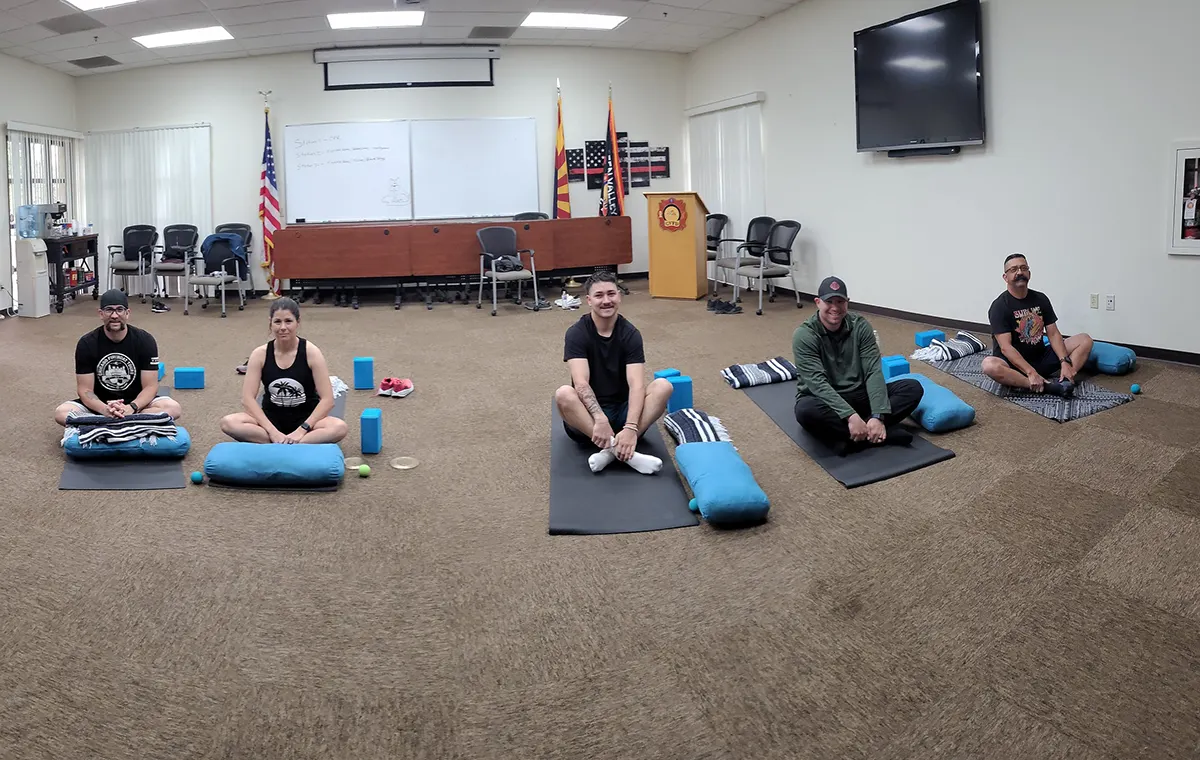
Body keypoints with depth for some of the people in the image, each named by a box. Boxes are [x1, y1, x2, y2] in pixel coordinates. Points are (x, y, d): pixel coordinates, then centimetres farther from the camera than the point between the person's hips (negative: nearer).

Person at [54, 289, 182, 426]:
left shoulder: (145, 341, -13)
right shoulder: (87, 344, -12)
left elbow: (150, 386, -13)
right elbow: (85, 389, -12)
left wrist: (131, 408, -34)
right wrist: (105, 410, -34)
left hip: (135, 401, 0)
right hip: (100, 403, 0)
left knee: (173, 408, -31)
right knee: (61, 412, -28)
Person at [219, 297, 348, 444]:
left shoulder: (311, 352, -11)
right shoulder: (260, 354, -6)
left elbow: (327, 399, -14)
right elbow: (247, 398, -10)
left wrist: (302, 430, -23)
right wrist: (272, 431, -22)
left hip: (305, 420, -2)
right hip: (271, 419, 2)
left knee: (339, 428, -33)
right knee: (228, 423, -27)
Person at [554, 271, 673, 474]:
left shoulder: (630, 334, -7)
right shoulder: (577, 333, -11)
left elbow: (636, 385, -19)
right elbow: (581, 384, -24)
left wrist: (630, 427, -36)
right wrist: (600, 419, -41)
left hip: (622, 410, 2)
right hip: (588, 413, -2)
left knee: (663, 386, -23)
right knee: (563, 394, -33)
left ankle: (613, 448, -34)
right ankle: (621, 450, -42)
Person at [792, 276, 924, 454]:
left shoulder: (861, 327, -5)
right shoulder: (804, 335, -16)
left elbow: (873, 372, -14)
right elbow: (818, 383, -26)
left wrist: (878, 416, -29)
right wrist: (850, 415, -38)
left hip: (857, 395, 4)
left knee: (913, 388, -16)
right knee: (806, 410, -40)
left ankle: (851, 436, -30)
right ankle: (880, 434, -35)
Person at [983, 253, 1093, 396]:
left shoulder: (1041, 299, 5)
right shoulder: (999, 306, -13)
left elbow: (1053, 334, 3)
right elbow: (1005, 347, -21)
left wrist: (1065, 362, -15)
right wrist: (1031, 372, -32)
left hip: (1041, 358, 6)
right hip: (1014, 363, -6)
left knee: (1085, 340, -5)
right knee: (989, 365, -38)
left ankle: (1063, 381, -28)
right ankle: (1047, 385, -38)